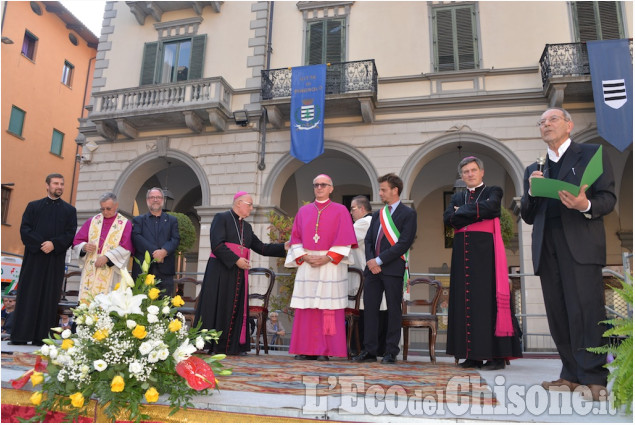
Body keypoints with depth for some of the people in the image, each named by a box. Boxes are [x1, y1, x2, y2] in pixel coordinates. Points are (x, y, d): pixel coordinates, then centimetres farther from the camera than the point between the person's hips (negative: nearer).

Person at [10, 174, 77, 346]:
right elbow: (24, 229, 0)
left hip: (56, 260, 0)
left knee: (49, 297, 0)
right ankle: (20, 336, 5)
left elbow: (71, 234, 1)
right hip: (33, 259, 0)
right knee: (28, 296, -1)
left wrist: (54, 244, -14)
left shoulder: (69, 210, 11)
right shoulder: (33, 206, 10)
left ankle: (40, 336, 5)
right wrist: (40, 244, -14)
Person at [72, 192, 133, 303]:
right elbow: (77, 241, 12)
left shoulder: (125, 224, 2)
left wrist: (107, 257, -17)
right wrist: (84, 247, -10)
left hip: (111, 275, -3)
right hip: (90, 272, 3)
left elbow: (126, 248, -7)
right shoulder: (92, 221, 13)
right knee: (86, 305, -2)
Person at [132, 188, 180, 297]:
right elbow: (137, 238, -1)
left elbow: (176, 239, 4)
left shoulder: (172, 220, 18)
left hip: (165, 271, 1)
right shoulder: (138, 220, 16)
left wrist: (164, 251, -16)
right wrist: (154, 252, -14)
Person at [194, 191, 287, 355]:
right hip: (220, 271, -6)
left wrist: (284, 247, 9)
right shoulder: (221, 218, -2)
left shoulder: (247, 227, 18)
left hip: (239, 273, 7)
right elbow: (217, 244, -13)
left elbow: (261, 248, 18)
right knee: (217, 307, -5)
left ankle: (233, 345, 10)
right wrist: (236, 260, -18)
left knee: (236, 309, 5)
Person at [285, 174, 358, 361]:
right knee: (306, 308, 3)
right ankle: (306, 349, 10)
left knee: (328, 308, -4)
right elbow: (295, 237, 10)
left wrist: (328, 258, -13)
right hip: (307, 265, 3)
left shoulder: (340, 211, 4)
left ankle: (325, 350, 3)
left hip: (331, 265, -3)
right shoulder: (303, 211, 14)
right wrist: (304, 257, -5)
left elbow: (344, 240, -3)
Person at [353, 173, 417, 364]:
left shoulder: (408, 214, -2)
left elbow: (404, 243, -12)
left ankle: (391, 352, 10)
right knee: (370, 309, 5)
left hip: (393, 269, -6)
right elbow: (368, 240, 15)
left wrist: (379, 260, -14)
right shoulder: (377, 215, 18)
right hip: (373, 269, 6)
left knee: (393, 311, 2)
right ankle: (370, 350, 13)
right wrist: (370, 260, -4)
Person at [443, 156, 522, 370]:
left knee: (487, 300, -6)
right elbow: (447, 217, 0)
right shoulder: (457, 197, 18)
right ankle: (473, 355, 7)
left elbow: (488, 207, -16)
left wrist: (462, 212, -3)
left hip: (485, 252, -4)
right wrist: (477, 213, -8)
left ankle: (496, 355, -2)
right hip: (462, 254, 5)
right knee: (465, 301, 2)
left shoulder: (493, 191, 7)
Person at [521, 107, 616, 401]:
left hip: (580, 244, -4)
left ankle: (595, 379, -3)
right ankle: (572, 374, 12)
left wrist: (586, 205, -21)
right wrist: (532, 190, -2)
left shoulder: (591, 154, 10)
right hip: (546, 249, 5)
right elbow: (527, 217, 17)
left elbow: (608, 198, 1)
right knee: (558, 314, 5)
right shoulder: (534, 170, 22)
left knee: (586, 309, -10)